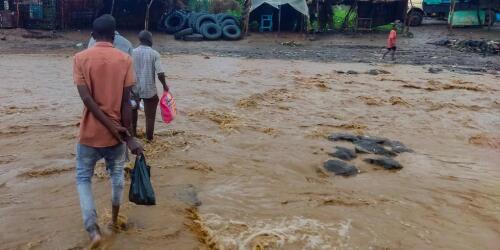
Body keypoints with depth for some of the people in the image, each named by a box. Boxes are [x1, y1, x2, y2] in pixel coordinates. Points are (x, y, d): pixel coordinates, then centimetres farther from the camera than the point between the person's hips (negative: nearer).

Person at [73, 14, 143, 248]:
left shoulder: (81, 58, -6)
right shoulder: (125, 59, -6)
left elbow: (87, 99, -15)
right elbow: (126, 102, -9)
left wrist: (113, 128, -14)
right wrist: (125, 134, -4)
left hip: (90, 132, -1)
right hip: (115, 132, 1)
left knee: (83, 178, 14)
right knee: (117, 174, 22)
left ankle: (93, 229, 2)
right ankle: (114, 218, 38)